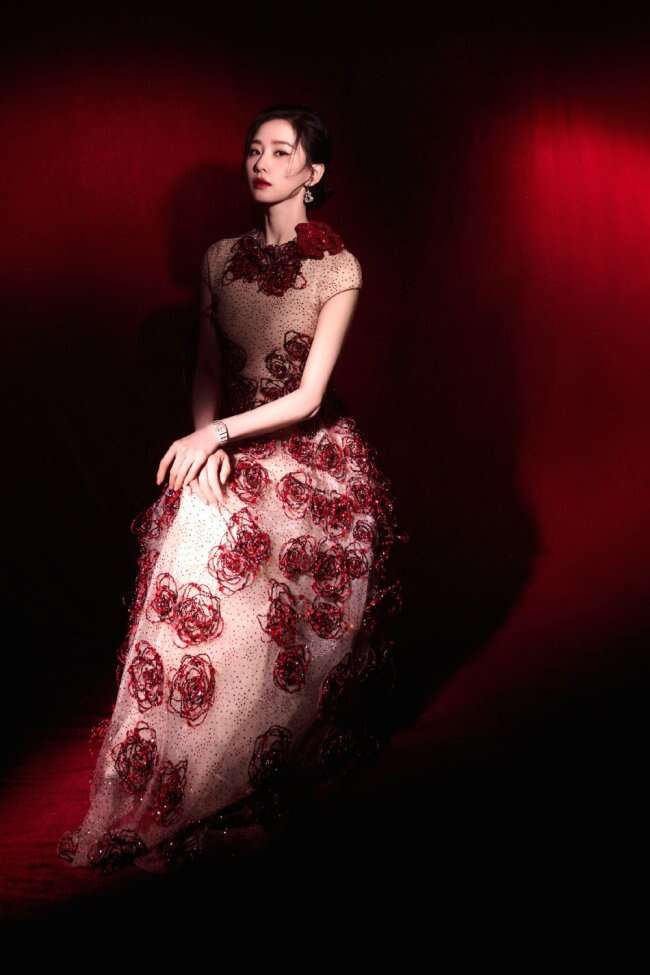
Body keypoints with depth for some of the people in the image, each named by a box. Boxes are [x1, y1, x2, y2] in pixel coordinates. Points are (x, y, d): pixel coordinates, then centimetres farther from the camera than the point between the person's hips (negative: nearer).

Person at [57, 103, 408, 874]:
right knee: (193, 595, -12)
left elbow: (308, 395, -12)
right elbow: (207, 371, 9)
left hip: (313, 459, -3)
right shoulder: (221, 258, 6)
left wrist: (215, 434, -18)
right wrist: (207, 445, -8)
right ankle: (161, 798, 1)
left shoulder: (338, 268, -7)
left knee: (295, 627, -5)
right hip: (230, 456, 3)